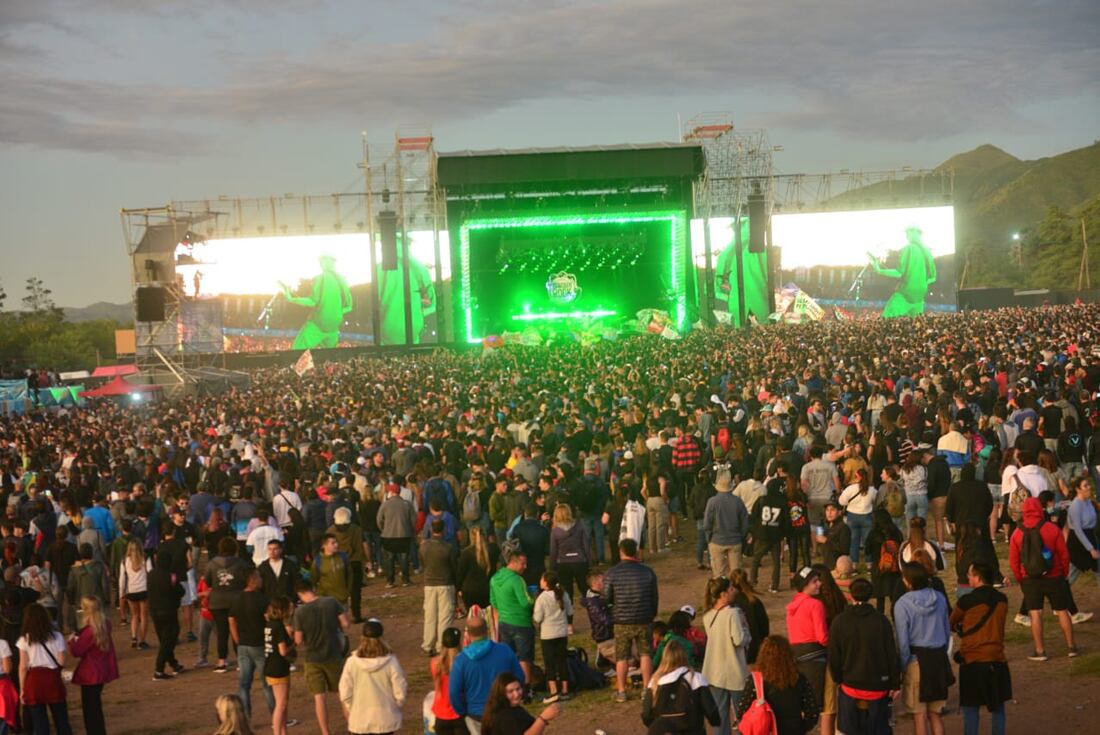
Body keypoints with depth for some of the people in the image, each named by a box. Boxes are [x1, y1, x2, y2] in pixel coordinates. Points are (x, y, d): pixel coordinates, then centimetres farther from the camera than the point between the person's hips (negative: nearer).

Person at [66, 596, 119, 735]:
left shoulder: (89, 631, -26)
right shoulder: (105, 625, -1)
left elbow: (76, 651, -18)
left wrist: (72, 640, -2)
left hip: (91, 674, -9)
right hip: (102, 670, 9)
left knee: (90, 707, 2)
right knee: (95, 705, 23)